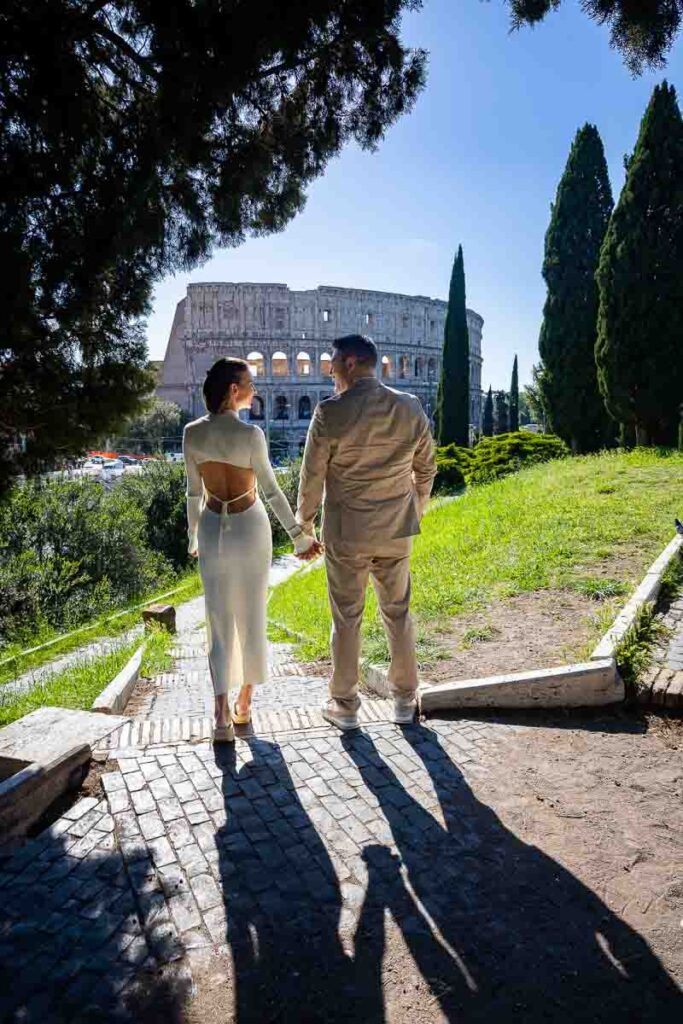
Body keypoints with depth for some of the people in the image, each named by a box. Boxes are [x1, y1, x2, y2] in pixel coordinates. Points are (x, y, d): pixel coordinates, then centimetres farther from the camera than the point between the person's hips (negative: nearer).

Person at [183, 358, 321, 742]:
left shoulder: (192, 433, -4)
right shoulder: (251, 434, -15)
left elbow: (194, 492, 3)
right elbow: (272, 490, -11)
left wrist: (194, 538, 16)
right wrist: (299, 536, -3)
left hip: (212, 529, 3)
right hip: (251, 528, -2)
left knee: (219, 620, 9)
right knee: (251, 616, 13)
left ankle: (222, 715, 2)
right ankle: (244, 704, 27)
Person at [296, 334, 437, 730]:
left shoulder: (330, 413, -13)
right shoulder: (411, 408, -1)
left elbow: (312, 478, -8)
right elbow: (426, 470, 7)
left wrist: (305, 526, 6)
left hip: (346, 535, -3)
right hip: (397, 533, 3)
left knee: (347, 620, 10)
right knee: (398, 614, 16)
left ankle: (345, 706, 23)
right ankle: (405, 700, 28)